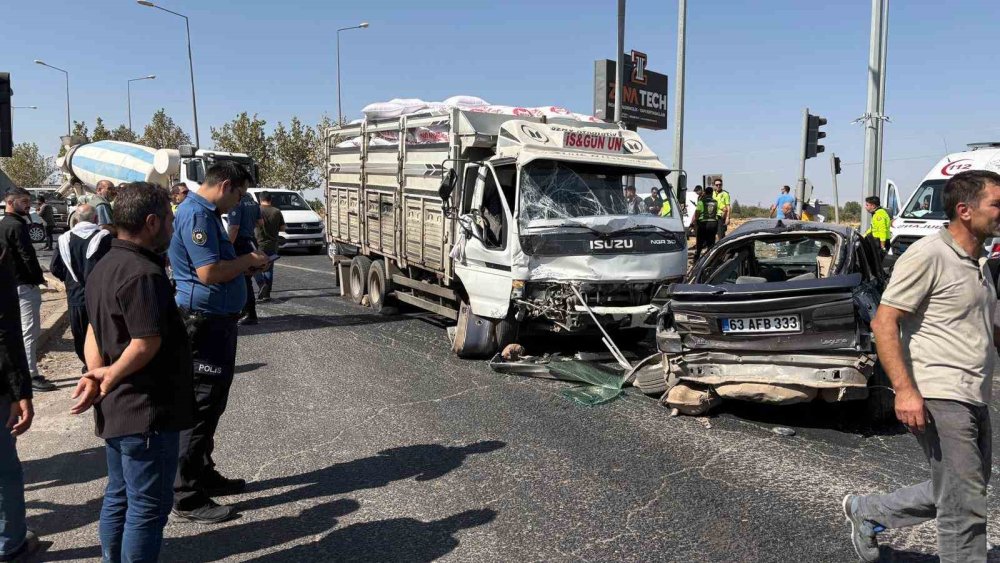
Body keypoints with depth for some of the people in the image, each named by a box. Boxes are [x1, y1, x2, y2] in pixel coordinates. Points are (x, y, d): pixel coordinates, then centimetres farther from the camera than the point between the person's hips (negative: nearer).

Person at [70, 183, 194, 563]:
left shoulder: (105, 267, 10)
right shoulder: (144, 273, -22)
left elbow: (94, 329, 12)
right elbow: (146, 344, -26)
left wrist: (95, 374, -2)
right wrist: (110, 379, -11)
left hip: (116, 409, 10)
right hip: (147, 410, -10)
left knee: (119, 498, 21)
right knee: (149, 505, 3)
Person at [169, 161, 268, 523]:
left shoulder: (207, 213, 16)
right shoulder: (196, 214, -17)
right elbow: (209, 272, -26)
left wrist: (245, 266, 9)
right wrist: (249, 260, -13)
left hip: (216, 320, 11)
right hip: (204, 321, -11)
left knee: (212, 404, 19)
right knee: (201, 406, -4)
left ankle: (203, 475, 32)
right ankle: (187, 497, 5)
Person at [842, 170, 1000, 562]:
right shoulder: (928, 255, -12)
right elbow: (883, 322, -18)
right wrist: (904, 389, -24)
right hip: (940, 398, -9)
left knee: (951, 495, 18)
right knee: (965, 508, -2)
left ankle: (867, 512, 34)